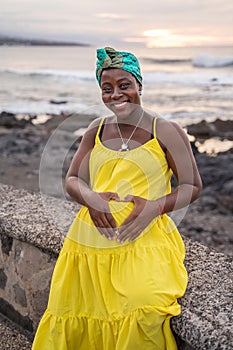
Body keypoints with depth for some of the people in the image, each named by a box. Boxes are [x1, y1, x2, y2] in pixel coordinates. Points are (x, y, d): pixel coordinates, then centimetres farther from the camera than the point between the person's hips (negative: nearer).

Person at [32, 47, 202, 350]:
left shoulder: (166, 132, 2)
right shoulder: (96, 130, 12)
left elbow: (192, 186, 3)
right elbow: (72, 180, 14)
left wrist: (156, 206, -16)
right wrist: (90, 198, -10)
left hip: (144, 242, -4)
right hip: (91, 242, 4)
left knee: (143, 319, -24)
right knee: (72, 316, -2)